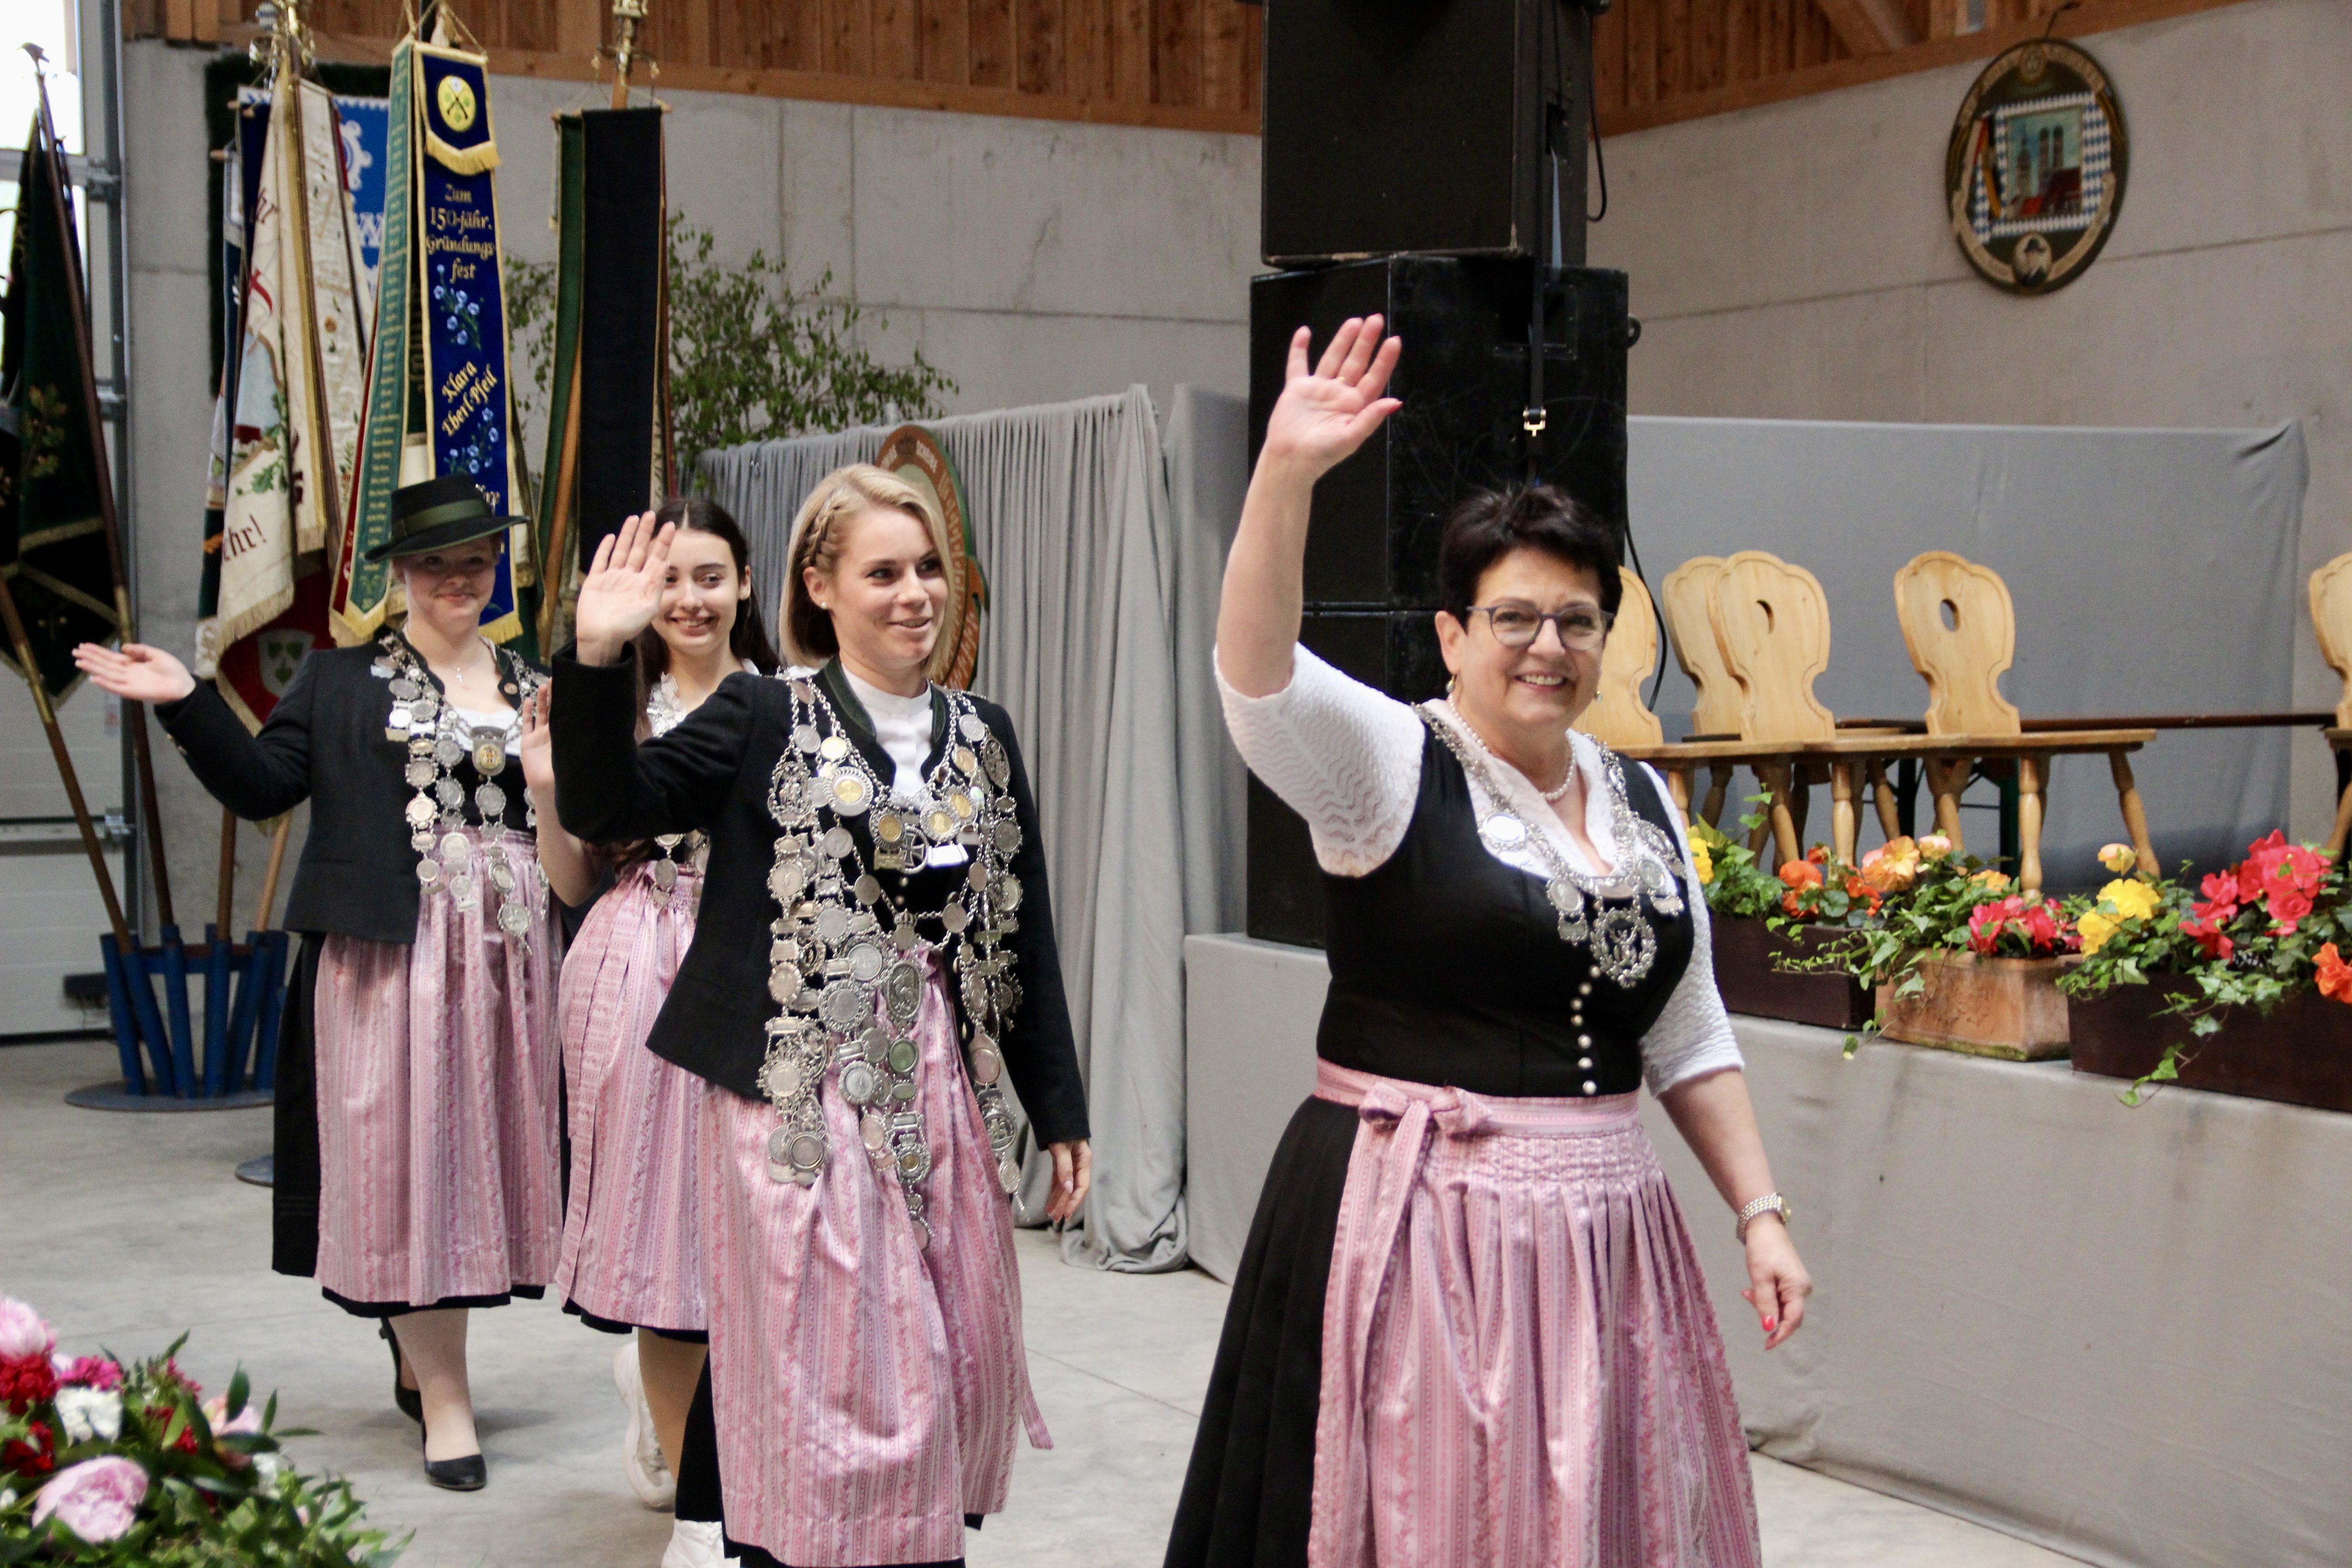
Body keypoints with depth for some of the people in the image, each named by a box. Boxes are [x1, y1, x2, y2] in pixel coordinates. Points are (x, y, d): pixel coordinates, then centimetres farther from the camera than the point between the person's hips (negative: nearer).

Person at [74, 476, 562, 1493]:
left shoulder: (534, 686, 12)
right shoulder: (342, 679, 7)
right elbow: (262, 786, -1)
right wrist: (189, 706, -9)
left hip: (509, 953, 3)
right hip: (391, 952, -3)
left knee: (484, 1149, 8)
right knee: (404, 1153, -3)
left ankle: (420, 1356, 26)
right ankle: (443, 1395, 3)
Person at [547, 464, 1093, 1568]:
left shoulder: (983, 736, 10)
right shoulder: (763, 721, -2)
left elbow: (1024, 933, 12)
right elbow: (604, 810, -12)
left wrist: (1059, 1110, 12)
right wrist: (599, 660, -25)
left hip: (945, 1091, 5)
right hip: (803, 1094, -5)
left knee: (954, 1372, 10)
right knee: (819, 1375, -2)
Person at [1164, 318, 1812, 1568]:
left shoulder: (1641, 802, 12)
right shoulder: (1390, 764, -5)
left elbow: (1688, 1040, 16)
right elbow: (1256, 671, -25)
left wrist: (1760, 1213, 9)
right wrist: (1286, 475, -37)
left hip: (1599, 1228, 6)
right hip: (1419, 1222, -5)